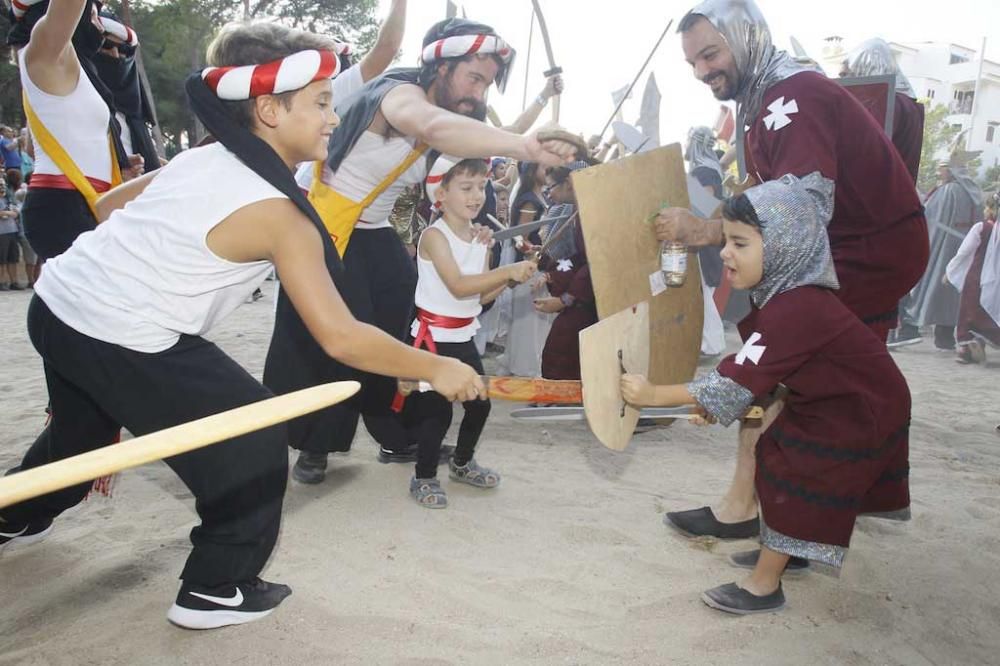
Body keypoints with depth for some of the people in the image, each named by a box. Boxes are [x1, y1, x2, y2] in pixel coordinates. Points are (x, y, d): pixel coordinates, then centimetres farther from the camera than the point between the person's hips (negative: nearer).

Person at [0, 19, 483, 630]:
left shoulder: (201, 159, 5)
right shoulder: (277, 213, -20)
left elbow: (107, 204, 18)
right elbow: (341, 338, -24)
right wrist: (436, 368, -14)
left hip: (57, 303, 9)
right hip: (119, 343, -9)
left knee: (83, 425, 35)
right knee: (254, 442, 1)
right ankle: (216, 591, 14)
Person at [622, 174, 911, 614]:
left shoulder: (793, 310, -35)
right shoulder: (782, 293, -4)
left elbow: (738, 380, -36)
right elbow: (753, 368, 3)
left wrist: (654, 395, -35)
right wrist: (717, 400, -8)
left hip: (859, 413, -9)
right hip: (831, 401, 9)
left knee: (791, 477, -6)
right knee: (777, 458, 16)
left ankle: (764, 585, 6)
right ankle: (784, 550, 34)